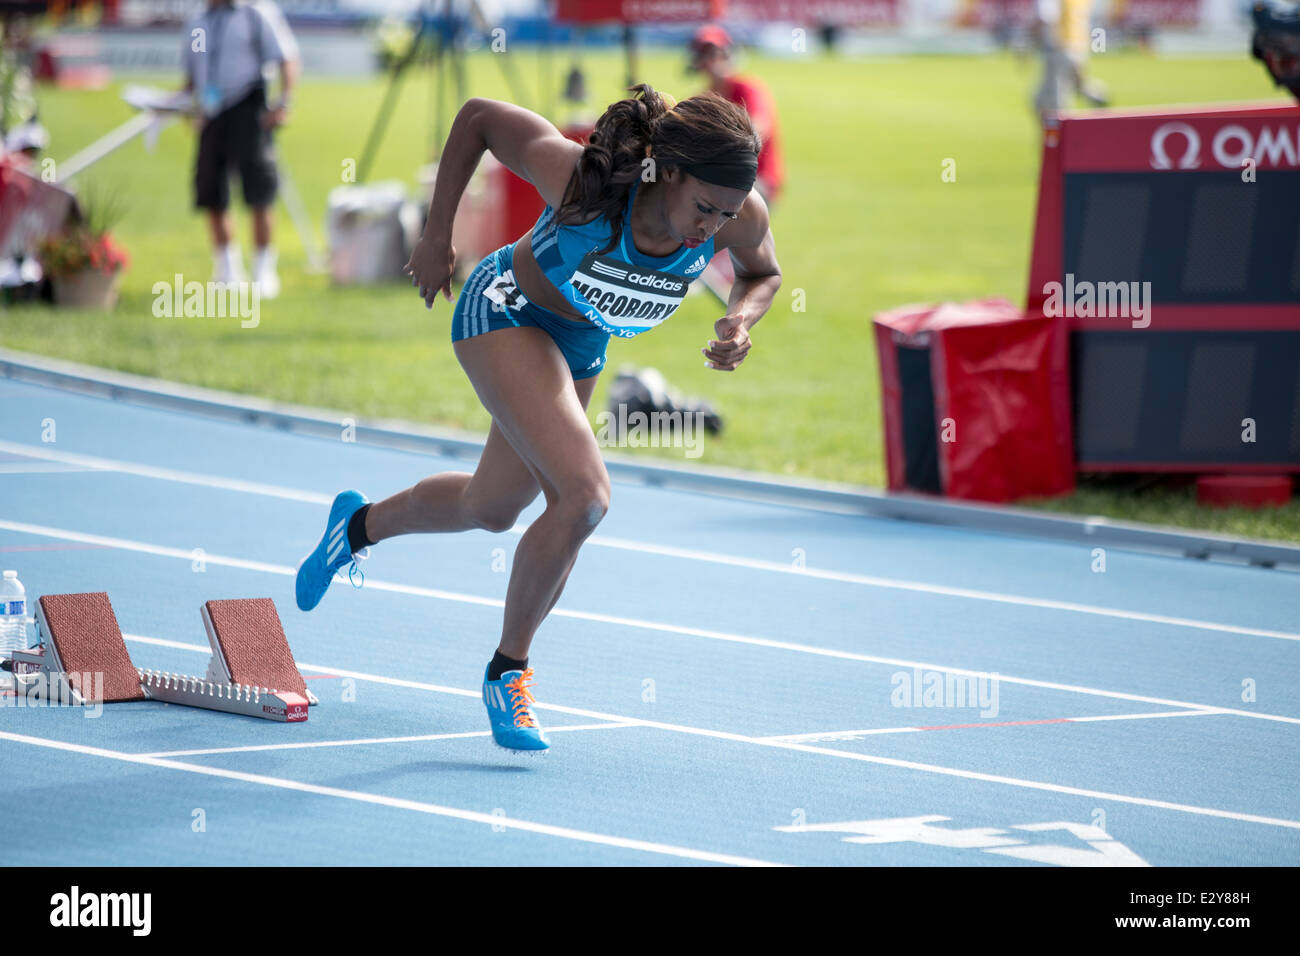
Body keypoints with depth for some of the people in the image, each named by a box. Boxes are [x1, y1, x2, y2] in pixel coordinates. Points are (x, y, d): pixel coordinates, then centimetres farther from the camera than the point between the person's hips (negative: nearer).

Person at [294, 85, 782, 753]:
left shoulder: (741, 217, -27)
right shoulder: (580, 176, -38)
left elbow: (764, 273, -2)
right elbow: (478, 116, -22)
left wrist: (741, 320, -24)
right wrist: (436, 235, -15)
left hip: (581, 344, 6)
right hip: (506, 314, -6)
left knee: (492, 509, 22)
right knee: (584, 496, -24)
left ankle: (361, 524, 53)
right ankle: (507, 671, -5)